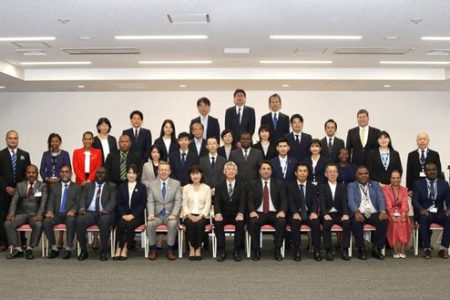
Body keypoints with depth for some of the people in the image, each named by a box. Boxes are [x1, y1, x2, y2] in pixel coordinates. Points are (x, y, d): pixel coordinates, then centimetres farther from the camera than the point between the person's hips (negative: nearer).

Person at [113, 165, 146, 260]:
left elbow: (142, 204, 1)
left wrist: (132, 215, -12)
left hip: (137, 216, -2)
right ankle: (118, 250, -29)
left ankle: (125, 250, -29)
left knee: (130, 225, -33)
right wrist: (123, 215, -9)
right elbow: (119, 203, 9)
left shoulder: (142, 187, 10)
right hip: (123, 215, 2)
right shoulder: (121, 186, 17)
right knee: (121, 224, -31)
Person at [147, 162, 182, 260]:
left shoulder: (176, 183, 5)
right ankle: (153, 249, -10)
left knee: (173, 224, -33)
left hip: (170, 215, -1)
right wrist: (151, 214, -16)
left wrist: (173, 214, -17)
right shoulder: (152, 184, 9)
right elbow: (150, 201, 2)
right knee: (150, 224, -30)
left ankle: (170, 250, -16)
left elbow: (178, 201, -2)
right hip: (157, 215, 1)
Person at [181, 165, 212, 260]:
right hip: (189, 215, 1)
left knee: (199, 224, -32)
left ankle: (198, 249, -18)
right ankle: (191, 248, -17)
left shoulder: (206, 188, 9)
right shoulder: (186, 188, 12)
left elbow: (208, 204, 1)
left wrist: (200, 216, -14)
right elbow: (184, 204, 4)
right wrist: (189, 215, -13)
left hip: (202, 215, 0)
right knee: (190, 224, -32)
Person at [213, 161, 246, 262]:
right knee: (217, 222, -31)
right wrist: (218, 213, -25)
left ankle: (237, 250, -18)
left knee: (240, 223, -33)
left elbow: (242, 201, -6)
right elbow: (217, 202, -3)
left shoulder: (241, 185, 6)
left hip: (236, 215, 0)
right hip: (223, 215, 1)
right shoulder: (219, 186, 8)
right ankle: (221, 250, -20)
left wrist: (240, 214, -27)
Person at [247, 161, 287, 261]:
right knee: (253, 222, -33)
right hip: (258, 213, 0)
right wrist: (252, 211, -18)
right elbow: (250, 200, 2)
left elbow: (283, 200, 5)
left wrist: (282, 211, -16)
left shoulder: (279, 183, 13)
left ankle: (277, 250, -15)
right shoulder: (253, 184, 12)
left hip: (274, 213, 1)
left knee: (282, 222, -31)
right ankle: (255, 249, -14)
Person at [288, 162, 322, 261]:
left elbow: (315, 202, 0)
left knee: (316, 222, -29)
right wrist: (295, 213, -26)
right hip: (296, 214, -1)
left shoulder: (313, 187, 12)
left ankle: (316, 250, -20)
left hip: (309, 214, 1)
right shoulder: (291, 186, 6)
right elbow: (291, 202, -6)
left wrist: (314, 212, -22)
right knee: (294, 223, -33)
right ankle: (297, 251, -23)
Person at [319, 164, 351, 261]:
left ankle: (344, 250, -19)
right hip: (327, 214, -2)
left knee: (348, 223, -28)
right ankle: (328, 251, -23)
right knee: (327, 224, -33)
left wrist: (345, 214, -19)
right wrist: (325, 214, -24)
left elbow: (345, 202, 1)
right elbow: (322, 202, -5)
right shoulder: (322, 187, 9)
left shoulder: (342, 187, 15)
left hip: (339, 214, 2)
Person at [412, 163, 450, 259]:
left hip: (439, 213, 2)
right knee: (423, 219, -36)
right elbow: (414, 200, -2)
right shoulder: (418, 184, 7)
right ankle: (427, 248, -24)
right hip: (425, 213, -2)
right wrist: (421, 209, -23)